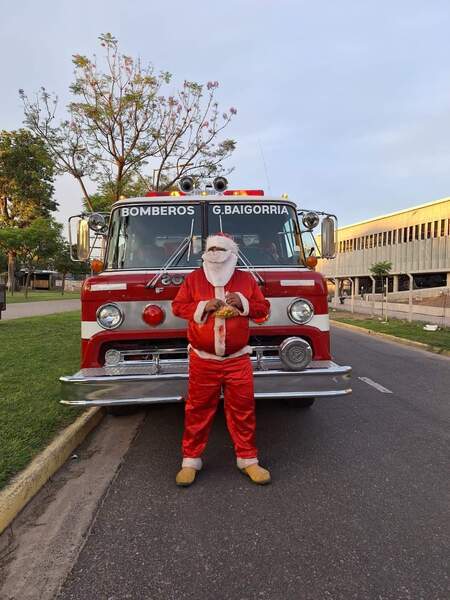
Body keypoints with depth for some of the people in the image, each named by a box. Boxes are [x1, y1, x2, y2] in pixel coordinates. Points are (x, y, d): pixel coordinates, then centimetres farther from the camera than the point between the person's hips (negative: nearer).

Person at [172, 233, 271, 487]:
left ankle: (248, 459, 21)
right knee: (198, 409, 7)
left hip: (238, 359, 1)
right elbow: (178, 306, 4)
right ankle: (191, 460, 21)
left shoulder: (246, 279, 6)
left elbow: (263, 308, 8)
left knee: (243, 409, 5)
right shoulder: (194, 278, 5)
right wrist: (203, 306, -12)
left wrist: (243, 303, -11)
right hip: (203, 359, 0)